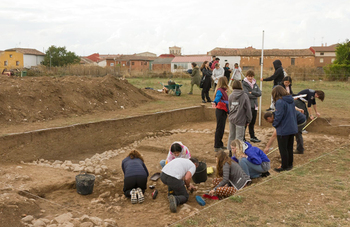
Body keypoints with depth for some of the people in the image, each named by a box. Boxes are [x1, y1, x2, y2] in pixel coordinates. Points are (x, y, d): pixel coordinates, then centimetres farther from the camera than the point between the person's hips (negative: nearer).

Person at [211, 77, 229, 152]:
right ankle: (216, 146, -1)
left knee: (222, 129, 16)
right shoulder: (219, 91, -15)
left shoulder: (223, 90, 13)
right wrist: (214, 103, -51)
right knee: (219, 128, -6)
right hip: (220, 111, -9)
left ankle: (220, 144, 26)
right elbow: (217, 98, -31)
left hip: (223, 112, 10)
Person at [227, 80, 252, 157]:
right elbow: (248, 109, -7)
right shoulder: (244, 96, -11)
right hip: (240, 120, -5)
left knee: (231, 136, 17)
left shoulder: (230, 96, 3)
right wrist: (248, 120, 2)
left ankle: (230, 151, 26)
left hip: (231, 119, 5)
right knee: (239, 137, 2)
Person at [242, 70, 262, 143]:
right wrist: (255, 95, -6)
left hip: (254, 106, 6)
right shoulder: (243, 84, -7)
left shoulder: (255, 84, 13)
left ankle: (252, 137, 26)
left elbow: (259, 93, 2)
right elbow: (247, 94, -18)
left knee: (252, 122, 15)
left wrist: (252, 92, -14)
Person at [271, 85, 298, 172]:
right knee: (290, 148, 18)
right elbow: (293, 113, 14)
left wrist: (275, 124, -3)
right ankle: (290, 164, 29)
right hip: (292, 128, 8)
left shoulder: (280, 102, -20)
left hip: (283, 130, -8)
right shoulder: (291, 101, 7)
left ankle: (284, 166, 12)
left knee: (283, 149, 4)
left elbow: (279, 116, -21)